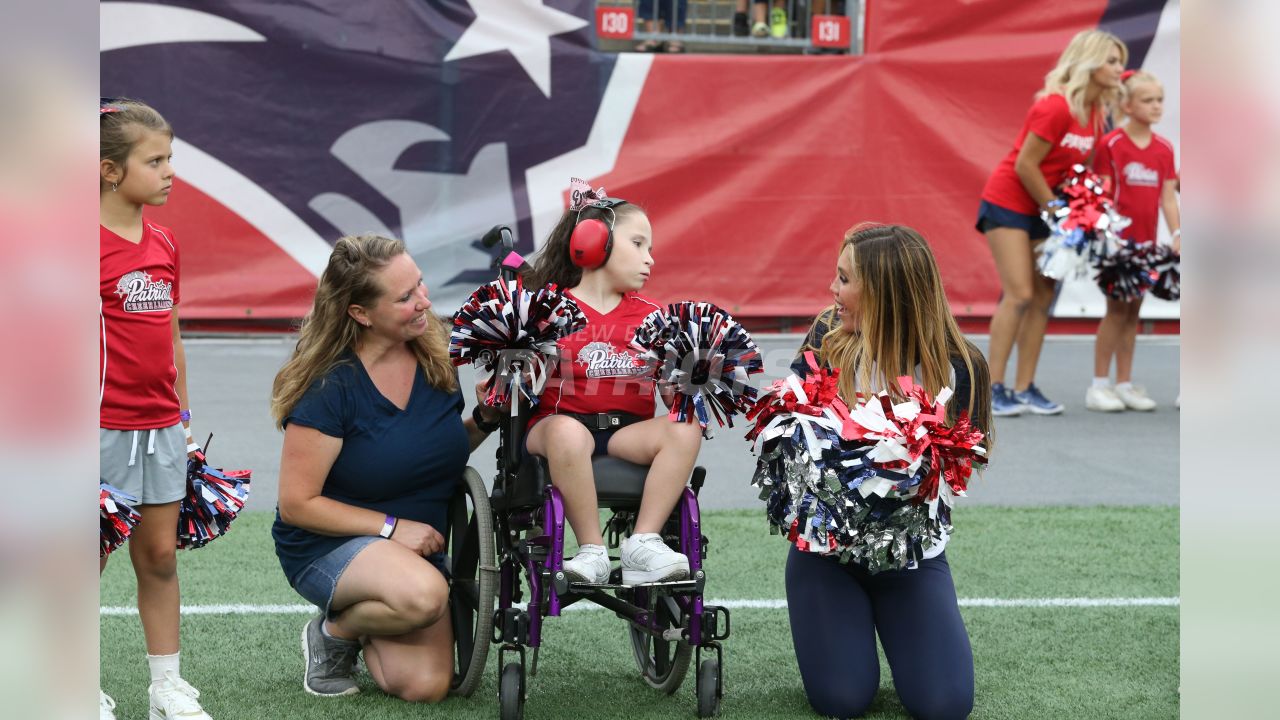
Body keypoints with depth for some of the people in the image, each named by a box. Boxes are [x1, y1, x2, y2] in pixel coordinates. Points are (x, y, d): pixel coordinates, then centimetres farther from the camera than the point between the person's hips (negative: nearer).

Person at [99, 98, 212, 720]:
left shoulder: (164, 243, 9)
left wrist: (182, 418, 17)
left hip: (159, 427, 6)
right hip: (104, 428, -6)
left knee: (160, 556, 11)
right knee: (90, 557, 4)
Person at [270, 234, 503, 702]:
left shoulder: (436, 355, -2)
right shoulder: (331, 387, -20)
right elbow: (297, 504, -17)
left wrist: (485, 420, -4)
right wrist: (392, 527, -19)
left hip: (418, 547, 6)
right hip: (327, 544, -6)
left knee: (426, 688, -14)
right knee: (423, 594, -37)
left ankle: (367, 635, 19)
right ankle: (333, 631, -5)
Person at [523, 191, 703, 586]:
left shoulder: (649, 315, 16)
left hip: (628, 431, 4)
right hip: (561, 418, -4)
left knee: (685, 430, -24)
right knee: (567, 432, -39)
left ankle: (643, 544, -23)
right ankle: (592, 551, -27)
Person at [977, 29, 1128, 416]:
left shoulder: (1095, 112, 2)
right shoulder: (1056, 108, -23)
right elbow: (1025, 166, -20)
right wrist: (1056, 210, -11)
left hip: (1041, 207, 8)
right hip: (1008, 202, -8)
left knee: (1044, 295, 3)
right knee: (1019, 294, -13)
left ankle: (1024, 388, 7)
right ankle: (994, 388, -10)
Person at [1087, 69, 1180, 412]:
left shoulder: (1164, 148, 8)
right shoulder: (1111, 144, -8)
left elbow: (1168, 196, 8)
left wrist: (1177, 234, -2)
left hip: (1146, 240, 5)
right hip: (1118, 238, -5)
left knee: (1133, 310, 9)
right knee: (1117, 308, -5)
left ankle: (1125, 384, 14)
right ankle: (1099, 385, 0)